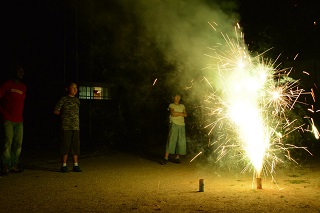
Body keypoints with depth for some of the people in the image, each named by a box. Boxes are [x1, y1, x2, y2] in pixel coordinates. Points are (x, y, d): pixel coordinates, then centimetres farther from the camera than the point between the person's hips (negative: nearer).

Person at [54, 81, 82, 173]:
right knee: (65, 145, -3)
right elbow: (56, 111, -1)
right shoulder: (63, 99, -1)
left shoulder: (77, 100, 16)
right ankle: (64, 165, 6)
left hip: (76, 126, 5)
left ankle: (75, 165, 12)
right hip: (66, 126, -5)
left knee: (76, 146, 6)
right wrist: (64, 115, 4)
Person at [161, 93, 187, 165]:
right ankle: (166, 158, -15)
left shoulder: (182, 106, 20)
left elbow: (185, 115, 6)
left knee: (181, 141, -1)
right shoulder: (171, 105, 7)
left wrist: (177, 113, -4)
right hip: (174, 124, -5)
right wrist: (181, 113, 2)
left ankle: (177, 157, 4)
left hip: (182, 125, 5)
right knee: (171, 140, -13)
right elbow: (173, 113, -10)